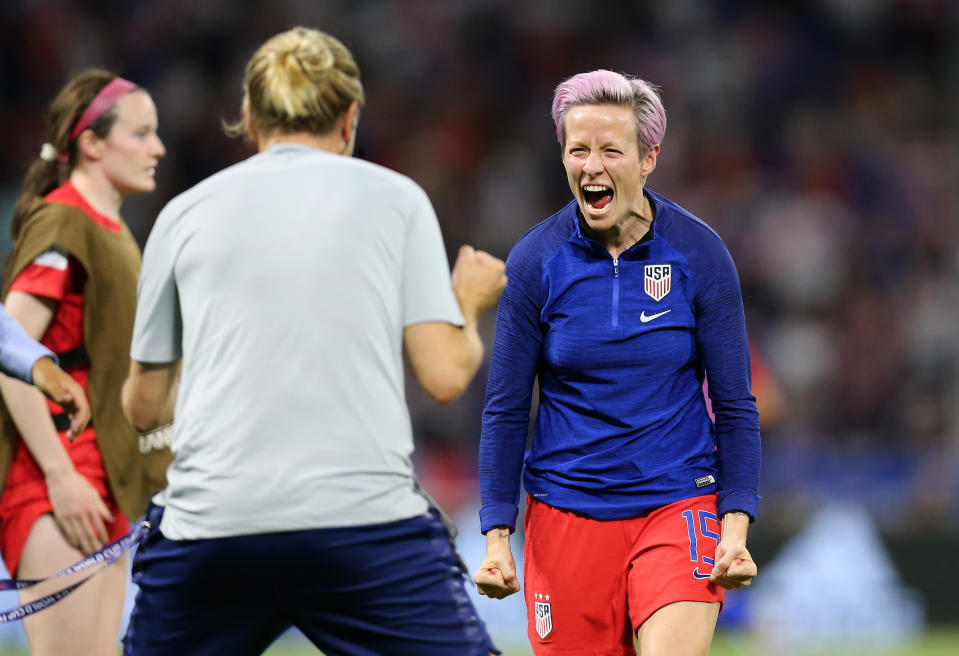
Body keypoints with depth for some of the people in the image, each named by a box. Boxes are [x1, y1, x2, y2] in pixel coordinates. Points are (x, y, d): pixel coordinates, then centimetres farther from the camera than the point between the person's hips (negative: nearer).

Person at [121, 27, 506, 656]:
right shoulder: (394, 197, 9)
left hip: (209, 528, 2)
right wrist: (468, 304, 23)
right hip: (368, 521, -2)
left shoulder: (186, 212, 13)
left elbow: (144, 406, 18)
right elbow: (444, 376, 2)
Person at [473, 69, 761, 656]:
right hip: (565, 514, 1)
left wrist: (737, 524, -9)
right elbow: (506, 408, 3)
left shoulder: (698, 252, -4)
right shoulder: (535, 261, -3)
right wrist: (497, 533, -4)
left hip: (678, 504, -1)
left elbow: (735, 402, 0)